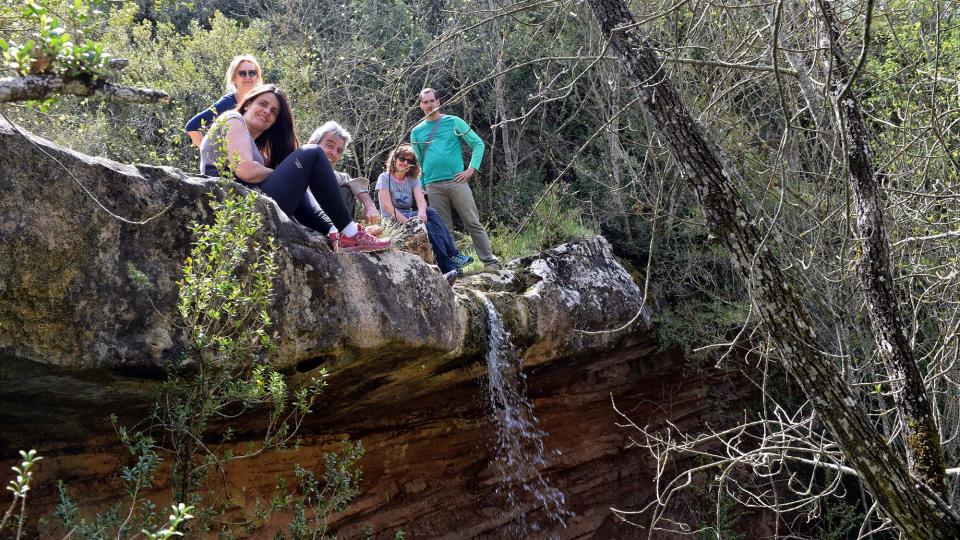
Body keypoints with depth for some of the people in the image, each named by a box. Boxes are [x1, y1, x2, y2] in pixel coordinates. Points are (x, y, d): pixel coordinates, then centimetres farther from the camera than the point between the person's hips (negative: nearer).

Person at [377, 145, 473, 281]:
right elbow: (387, 206, -15)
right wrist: (406, 221, -28)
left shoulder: (413, 179, 11)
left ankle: (453, 256, -34)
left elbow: (421, 200, -8)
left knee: (431, 212, -28)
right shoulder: (385, 178, -3)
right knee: (428, 226, -30)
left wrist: (421, 213, -33)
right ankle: (449, 267, -36)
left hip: (410, 218, 5)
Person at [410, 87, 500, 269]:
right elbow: (418, 163, 18)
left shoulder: (454, 122, 7)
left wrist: (471, 169, -6)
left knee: (473, 223, -4)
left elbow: (478, 144, 5)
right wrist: (421, 187, 9)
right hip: (433, 186, 2)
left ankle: (490, 260, 0)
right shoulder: (416, 132, 14)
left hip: (456, 181, -2)